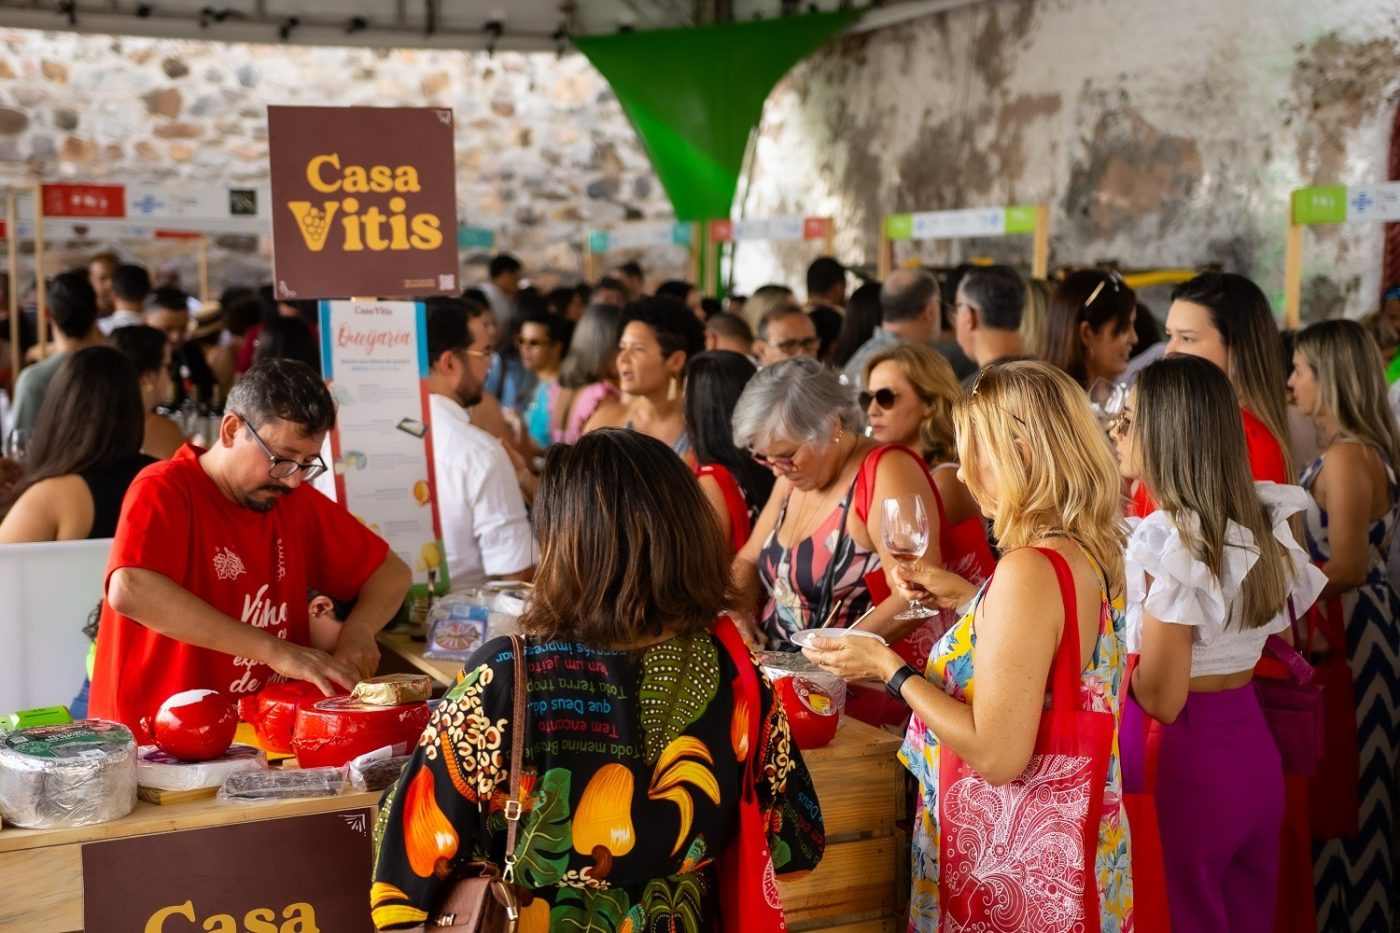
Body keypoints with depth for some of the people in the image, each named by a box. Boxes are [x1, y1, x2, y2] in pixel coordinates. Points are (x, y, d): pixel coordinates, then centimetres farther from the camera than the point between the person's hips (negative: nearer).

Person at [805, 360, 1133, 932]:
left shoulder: (1032, 568, -25)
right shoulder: (1094, 553, 2)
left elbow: (997, 755, -26)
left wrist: (888, 668, -16)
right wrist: (967, 599, 12)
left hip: (1018, 859, -9)